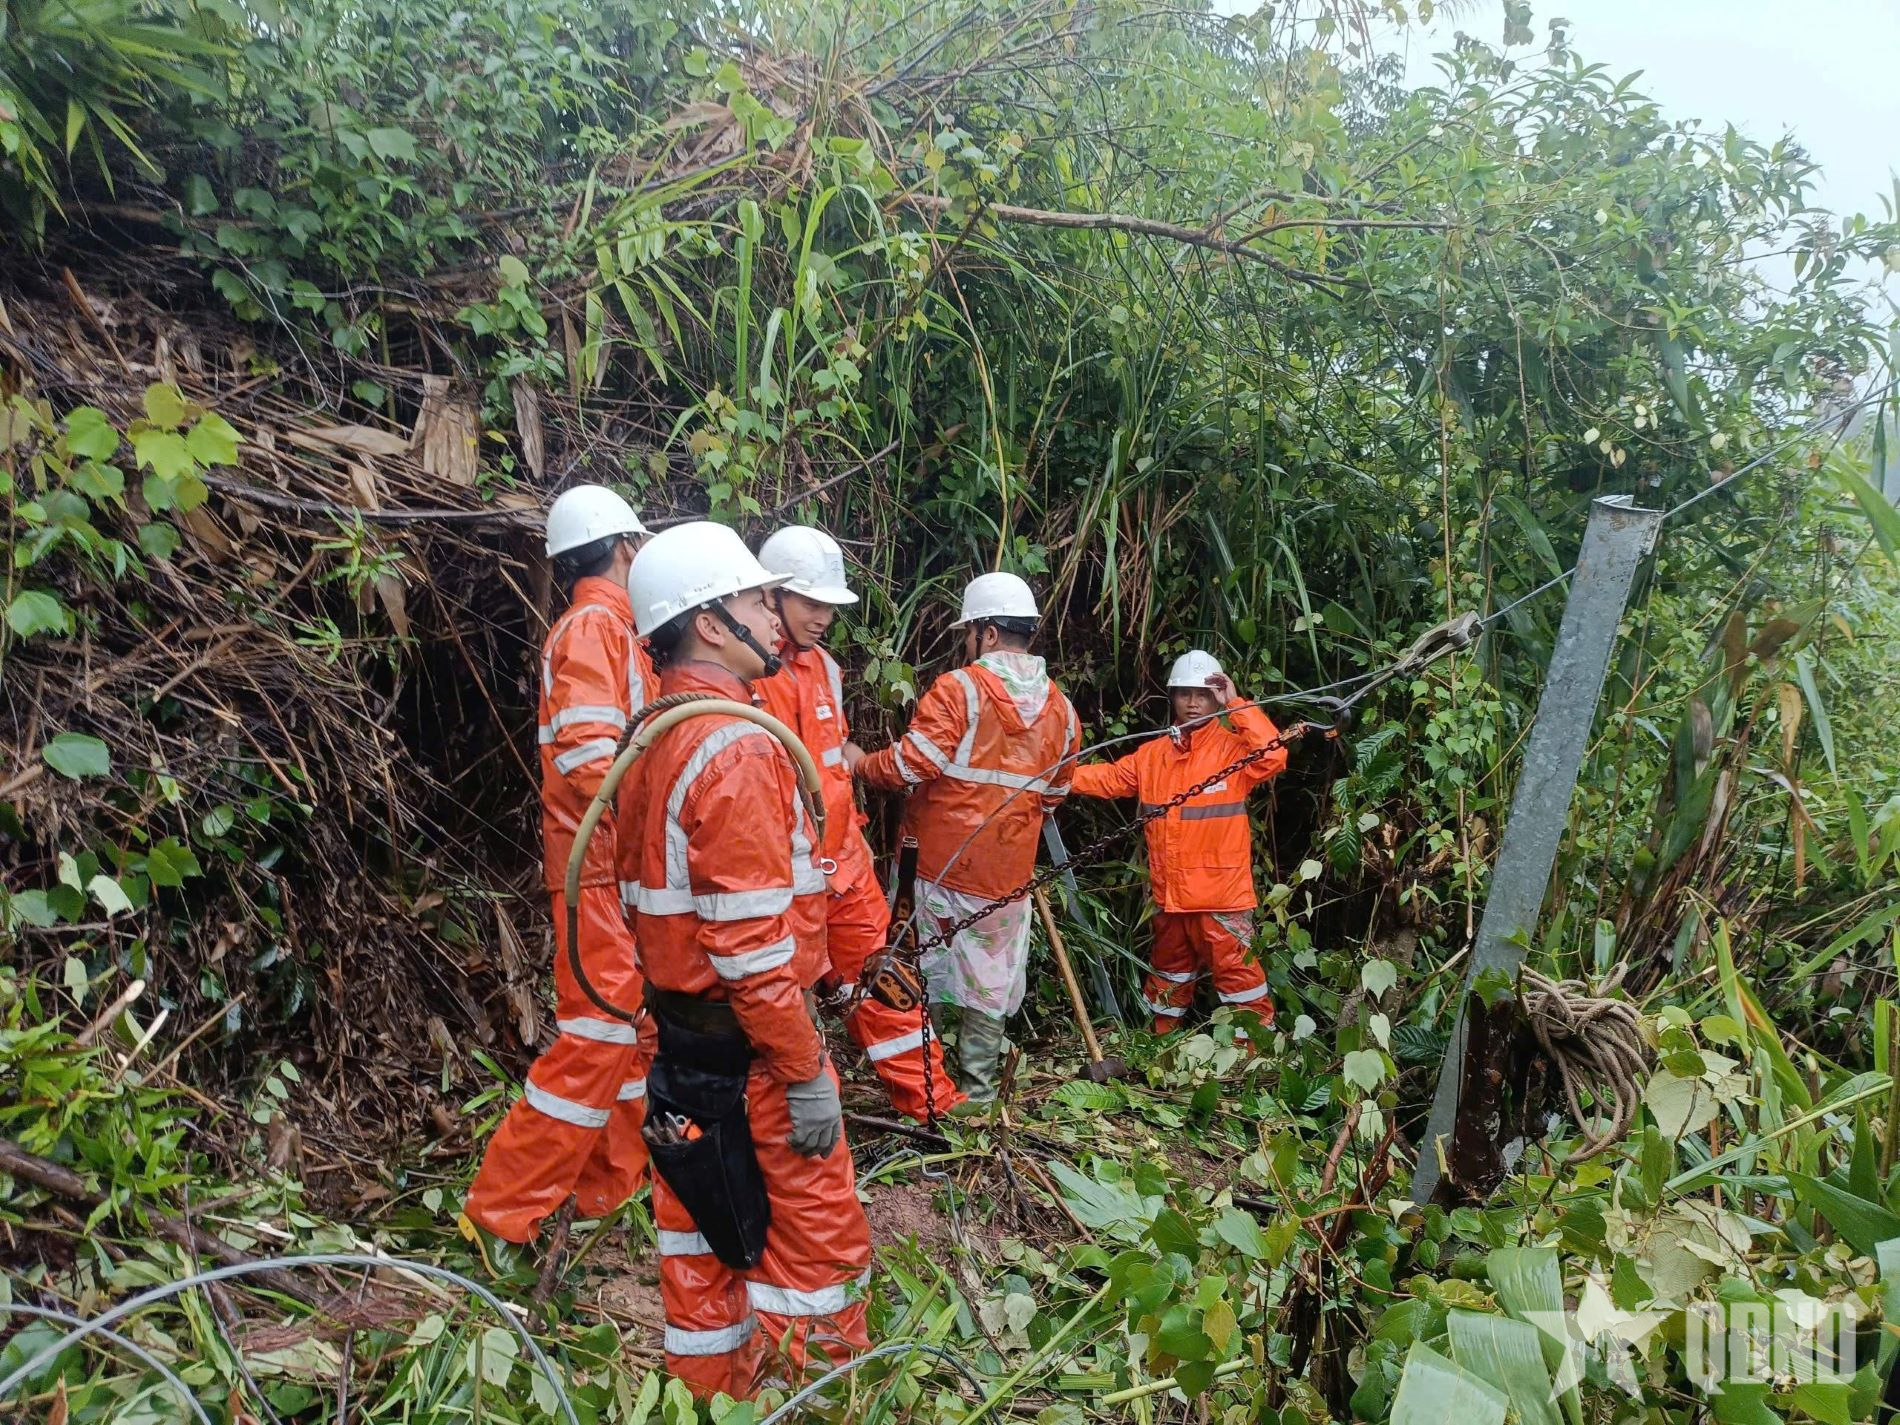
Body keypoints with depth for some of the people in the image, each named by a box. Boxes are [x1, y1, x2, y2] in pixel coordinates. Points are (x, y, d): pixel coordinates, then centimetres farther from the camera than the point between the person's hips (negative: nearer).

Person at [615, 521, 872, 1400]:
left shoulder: (657, 740, 9)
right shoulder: (738, 746, -20)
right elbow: (753, 944, -24)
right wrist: (807, 1076, -18)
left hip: (680, 1032, 9)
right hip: (746, 1045, -9)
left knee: (706, 1235, 18)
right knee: (821, 1241, 4)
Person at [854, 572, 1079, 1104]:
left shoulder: (959, 689, -14)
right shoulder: (1061, 709, 5)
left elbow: (909, 765, -16)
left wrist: (860, 764, 2)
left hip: (942, 860, -4)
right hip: (1008, 872, 5)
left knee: (923, 969, 10)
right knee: (990, 980, 14)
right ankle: (978, 1085, 23)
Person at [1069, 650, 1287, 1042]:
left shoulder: (1233, 747, -7)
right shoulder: (1153, 754, 9)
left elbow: (1273, 756, -24)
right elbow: (1109, 777, 10)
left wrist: (1236, 705, -21)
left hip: (1222, 892, -6)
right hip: (1169, 892, 6)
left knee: (1237, 973, -5)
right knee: (1169, 973, 24)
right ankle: (1162, 1039, 41)